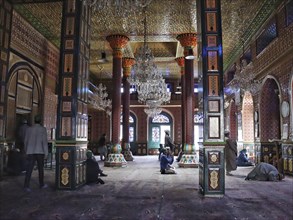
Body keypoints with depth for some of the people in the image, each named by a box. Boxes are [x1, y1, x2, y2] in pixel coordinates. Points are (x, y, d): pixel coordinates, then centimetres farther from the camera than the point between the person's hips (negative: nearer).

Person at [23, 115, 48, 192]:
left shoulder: (29, 129, 7)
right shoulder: (43, 129, -4)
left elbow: (26, 141, 10)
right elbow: (44, 141, -11)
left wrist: (26, 152, 22)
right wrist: (46, 153, -9)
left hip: (31, 152, 2)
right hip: (40, 152, -2)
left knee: (29, 169, -3)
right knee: (40, 168, 12)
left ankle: (26, 186, -15)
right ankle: (41, 184, 21)